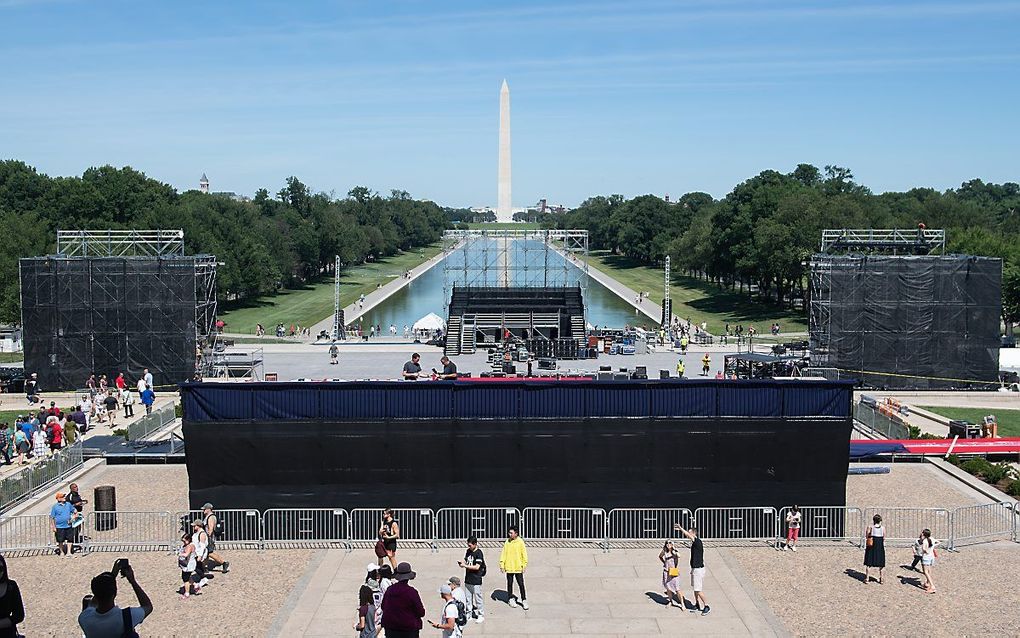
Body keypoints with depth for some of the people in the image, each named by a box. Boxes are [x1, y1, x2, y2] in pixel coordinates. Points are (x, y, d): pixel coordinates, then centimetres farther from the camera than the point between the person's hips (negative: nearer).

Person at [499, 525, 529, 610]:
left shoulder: (520, 542, -5)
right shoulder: (507, 542, 0)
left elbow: (524, 554, -2)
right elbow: (503, 553, 4)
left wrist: (524, 565, -5)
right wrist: (502, 564, -1)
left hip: (518, 568, -2)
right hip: (509, 567, 2)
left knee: (521, 584, 0)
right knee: (510, 584, 11)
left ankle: (524, 600, 10)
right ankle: (510, 599, 26)